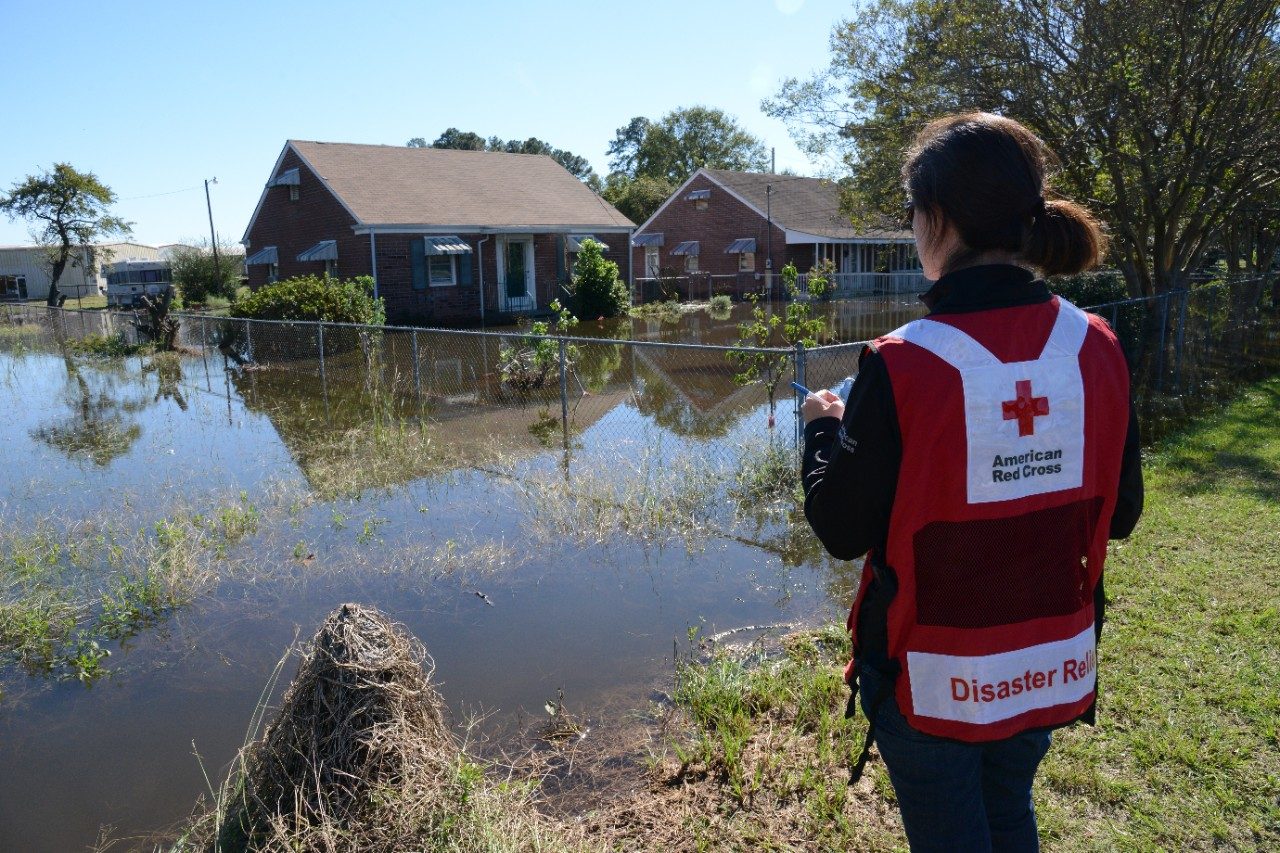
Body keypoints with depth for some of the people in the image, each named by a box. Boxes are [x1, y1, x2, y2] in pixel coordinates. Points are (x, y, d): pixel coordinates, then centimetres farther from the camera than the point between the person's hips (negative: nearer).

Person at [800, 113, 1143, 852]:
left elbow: (843, 530, -14)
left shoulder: (905, 365, -23)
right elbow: (1119, 515, 1)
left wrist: (826, 428, 2)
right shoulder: (1097, 349, -9)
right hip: (1053, 668, 5)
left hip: (933, 678, -4)